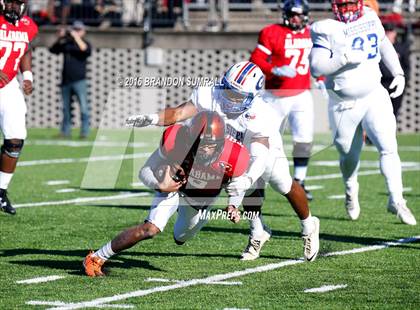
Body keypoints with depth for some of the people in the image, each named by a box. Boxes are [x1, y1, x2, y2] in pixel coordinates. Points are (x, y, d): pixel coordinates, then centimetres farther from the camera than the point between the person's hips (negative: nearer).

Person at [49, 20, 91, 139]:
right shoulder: (66, 43, 15)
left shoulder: (85, 43, 5)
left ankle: (85, 131, -10)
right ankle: (65, 131, 13)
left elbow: (85, 49, -17)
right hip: (65, 80, 4)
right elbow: (53, 49, 11)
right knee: (66, 108, 8)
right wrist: (60, 38, 0)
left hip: (79, 80, -4)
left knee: (83, 106, -11)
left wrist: (76, 37, -17)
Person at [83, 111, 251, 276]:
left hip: (203, 199, 3)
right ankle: (97, 258, -13)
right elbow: (145, 171, -25)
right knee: (151, 229, -25)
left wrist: (232, 206, -20)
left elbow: (237, 182, -8)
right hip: (173, 185, -3)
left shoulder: (232, 157, -36)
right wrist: (160, 185, -43)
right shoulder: (176, 141, -39)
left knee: (180, 238, 25)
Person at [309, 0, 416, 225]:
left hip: (374, 98, 2)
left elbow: (385, 46, 19)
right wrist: (344, 58, -29)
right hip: (344, 105, -2)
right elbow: (316, 67, -20)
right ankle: (351, 192, 42)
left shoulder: (370, 19, 1)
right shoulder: (327, 31, -13)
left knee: (388, 147, -13)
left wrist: (398, 73, 13)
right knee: (349, 156, 12)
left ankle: (396, 200, -7)